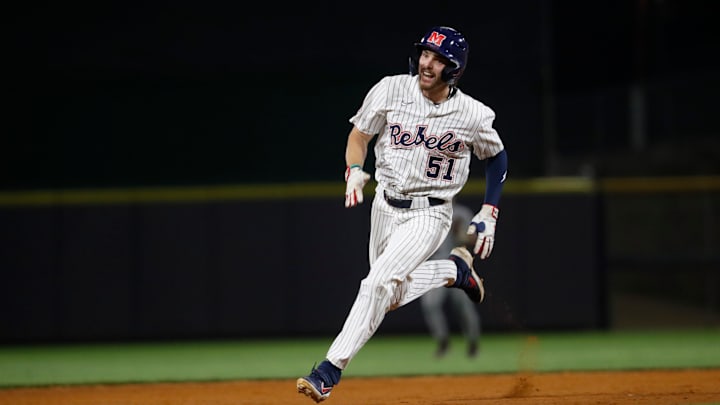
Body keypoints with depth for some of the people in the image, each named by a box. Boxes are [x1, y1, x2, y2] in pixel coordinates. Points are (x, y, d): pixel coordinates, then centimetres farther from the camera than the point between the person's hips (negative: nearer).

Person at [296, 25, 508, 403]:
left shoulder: (473, 115, -14)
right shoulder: (390, 90, -11)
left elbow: (497, 157, 5)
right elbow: (359, 135, 2)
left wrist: (488, 214, 0)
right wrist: (354, 170, -18)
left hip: (429, 214, -5)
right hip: (385, 205, 5)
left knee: (378, 283, -22)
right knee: (391, 296, 17)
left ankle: (330, 370, -22)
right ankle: (454, 269, 41)